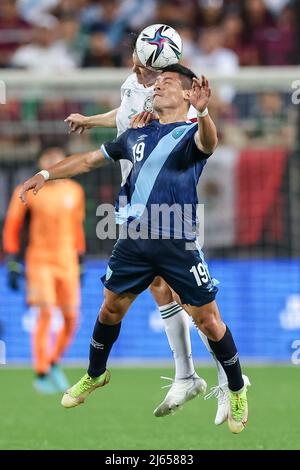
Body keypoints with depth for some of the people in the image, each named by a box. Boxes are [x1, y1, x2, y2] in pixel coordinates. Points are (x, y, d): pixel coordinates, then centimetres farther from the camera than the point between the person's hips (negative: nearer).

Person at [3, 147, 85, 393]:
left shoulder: (74, 191, 9)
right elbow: (12, 226, 0)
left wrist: (80, 261, 19)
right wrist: (12, 264, -5)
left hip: (67, 262, 4)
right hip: (40, 261, -4)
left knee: (71, 318, 0)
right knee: (46, 313, -15)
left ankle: (54, 363, 23)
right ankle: (41, 374, -7)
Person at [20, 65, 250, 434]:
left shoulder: (191, 132, -7)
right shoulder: (137, 136, 12)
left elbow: (208, 143, -32)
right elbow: (89, 160, 21)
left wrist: (202, 112, -54)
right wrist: (45, 175, 11)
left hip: (178, 244, -5)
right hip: (134, 239, 6)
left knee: (209, 321, -5)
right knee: (110, 308, 16)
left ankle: (238, 391, 13)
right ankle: (95, 375, 39)